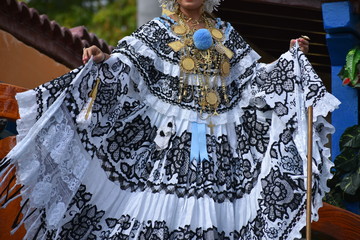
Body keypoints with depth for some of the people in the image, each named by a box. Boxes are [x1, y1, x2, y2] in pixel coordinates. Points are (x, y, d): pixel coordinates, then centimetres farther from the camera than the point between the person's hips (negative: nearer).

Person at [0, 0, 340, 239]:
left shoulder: (225, 34, 14)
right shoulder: (158, 31, 3)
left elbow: (255, 78, 17)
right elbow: (126, 64, -10)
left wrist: (292, 57, 11)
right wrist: (101, 61, -29)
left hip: (219, 142, 3)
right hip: (168, 138, -3)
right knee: (160, 206, -10)